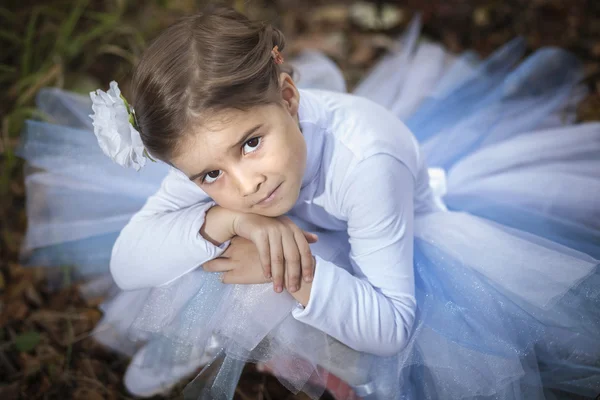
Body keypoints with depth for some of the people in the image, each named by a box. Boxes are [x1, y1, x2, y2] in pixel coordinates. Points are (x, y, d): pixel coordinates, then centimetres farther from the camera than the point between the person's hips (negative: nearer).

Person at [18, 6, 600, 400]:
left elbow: (393, 326, -34)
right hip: (313, 238, 5)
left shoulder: (365, 159, -43)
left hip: (406, 244, -4)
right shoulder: (214, 138, -28)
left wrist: (297, 276, -48)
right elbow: (125, 261, -30)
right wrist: (225, 218, -45)